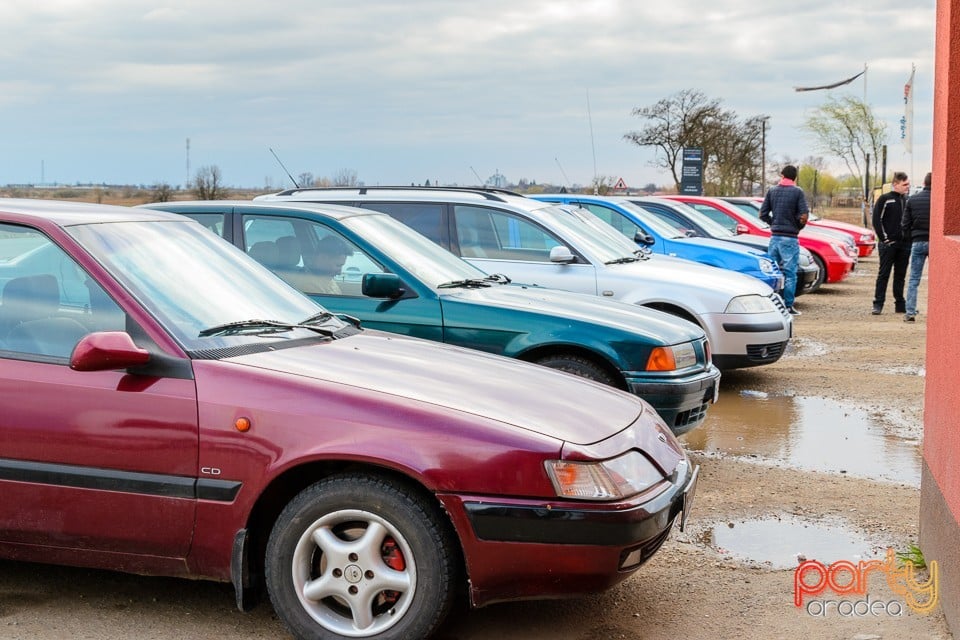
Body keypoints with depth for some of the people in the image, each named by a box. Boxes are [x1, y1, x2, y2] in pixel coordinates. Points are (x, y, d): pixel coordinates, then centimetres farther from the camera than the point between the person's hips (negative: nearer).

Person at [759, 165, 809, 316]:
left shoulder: (772, 191, 6)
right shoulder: (797, 192, -6)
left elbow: (763, 214, 5)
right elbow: (804, 215, -13)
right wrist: (798, 227, 6)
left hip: (774, 237, 4)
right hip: (790, 238, -4)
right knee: (790, 273, 0)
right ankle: (788, 306, 0)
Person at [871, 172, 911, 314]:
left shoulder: (907, 200, 12)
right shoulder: (884, 199, -3)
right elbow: (876, 220, -6)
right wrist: (884, 238, -11)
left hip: (904, 244, 5)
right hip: (888, 244, -5)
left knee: (900, 275, 10)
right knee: (883, 274, -2)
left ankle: (900, 304, 15)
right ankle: (878, 304, 0)